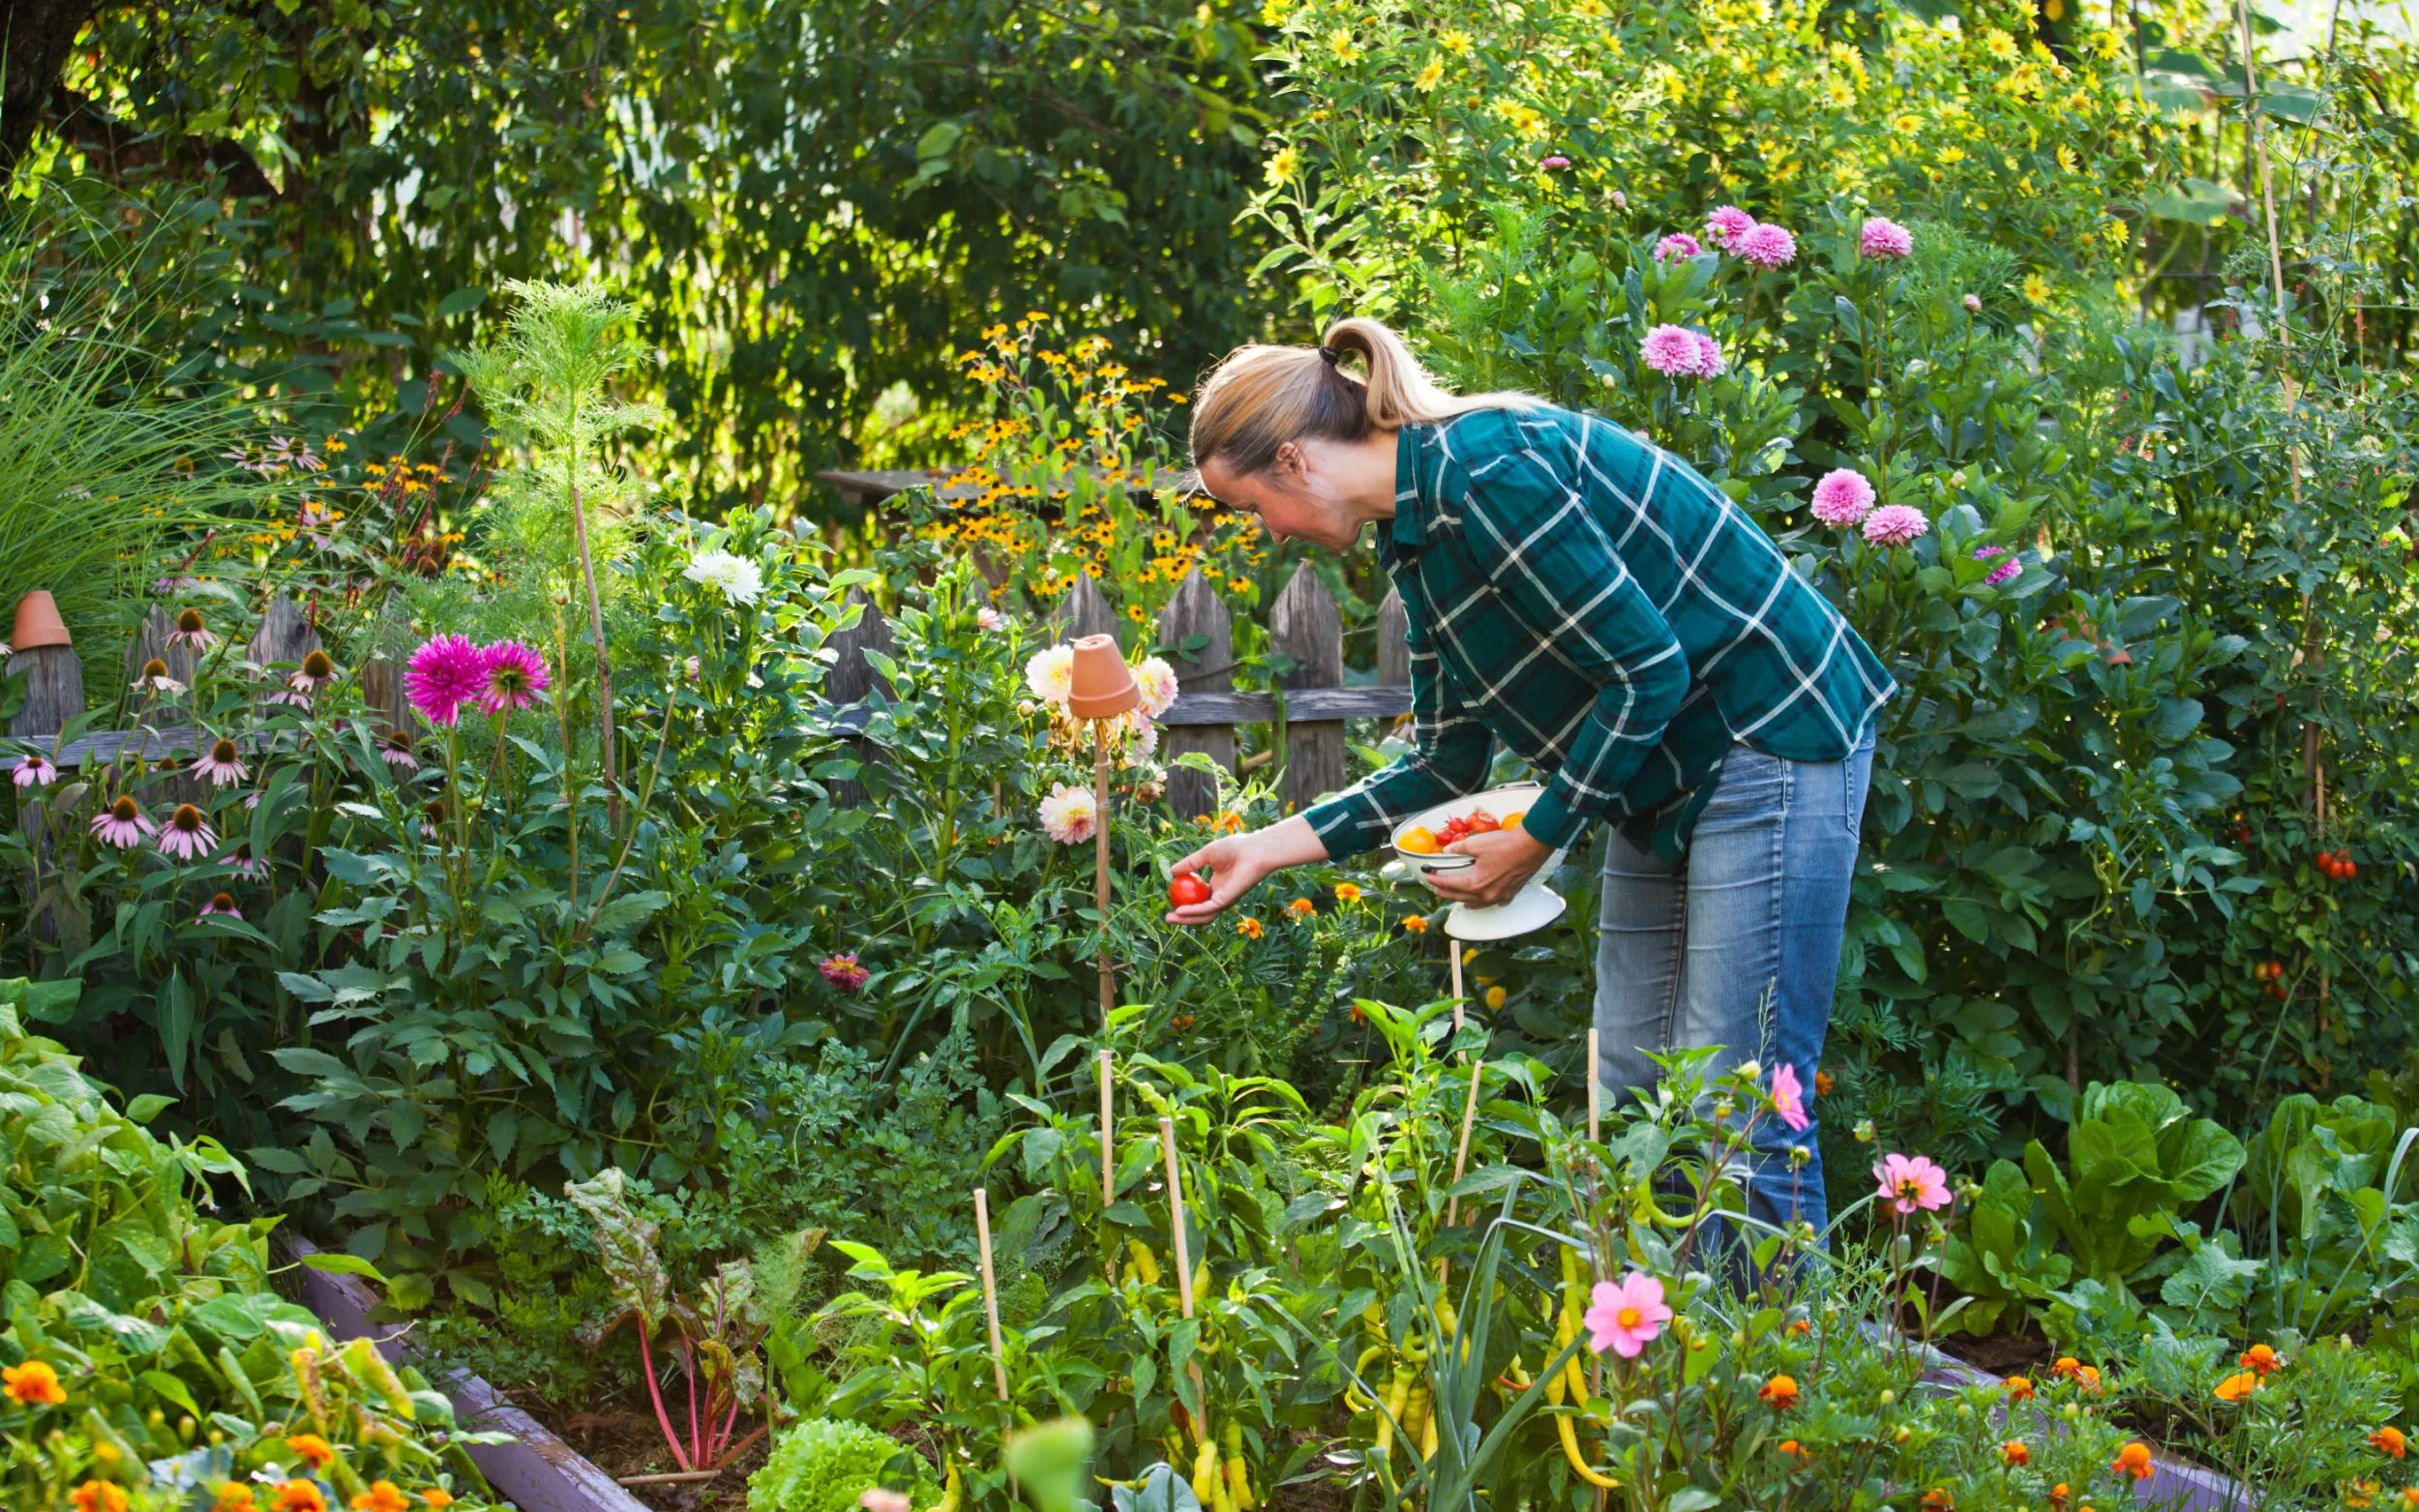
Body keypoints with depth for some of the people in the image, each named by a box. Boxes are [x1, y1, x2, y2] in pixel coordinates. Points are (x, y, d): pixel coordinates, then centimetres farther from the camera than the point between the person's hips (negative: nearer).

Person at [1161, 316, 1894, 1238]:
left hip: (1771, 737, -10)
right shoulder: (1418, 537, 9)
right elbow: (1445, 764, 16)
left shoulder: (1487, 475, -22)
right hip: (1664, 775, 10)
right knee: (1628, 1097, 9)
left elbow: (1649, 671, -20)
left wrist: (1537, 838, -11)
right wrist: (1273, 847, 13)